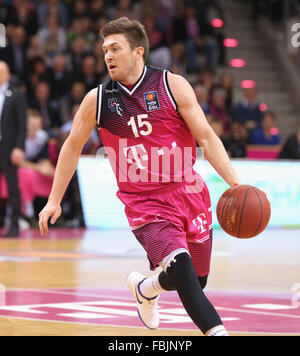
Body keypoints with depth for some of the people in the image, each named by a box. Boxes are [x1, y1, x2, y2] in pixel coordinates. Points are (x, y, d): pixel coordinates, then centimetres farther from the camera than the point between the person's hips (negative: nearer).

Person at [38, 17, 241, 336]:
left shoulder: (172, 86, -5)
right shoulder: (97, 100, -1)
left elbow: (206, 137, -6)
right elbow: (72, 147, 13)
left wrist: (235, 184, -17)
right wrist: (54, 200, 13)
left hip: (189, 195, 2)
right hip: (143, 202, -2)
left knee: (195, 282, 14)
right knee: (181, 269, -27)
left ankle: (145, 288, 45)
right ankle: (217, 332, -20)